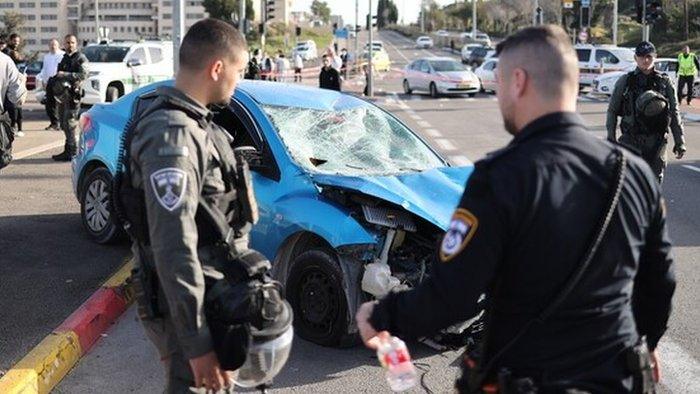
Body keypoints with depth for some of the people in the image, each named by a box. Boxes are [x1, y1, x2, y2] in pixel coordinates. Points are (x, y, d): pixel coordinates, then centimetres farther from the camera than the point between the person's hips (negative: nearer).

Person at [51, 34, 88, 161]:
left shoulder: (80, 58, -3)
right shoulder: (63, 58, 21)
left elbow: (83, 75, -17)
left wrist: (66, 75, -21)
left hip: (72, 94, -8)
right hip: (61, 94, 8)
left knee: (70, 123, -11)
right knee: (64, 123, 10)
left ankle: (74, 153, -8)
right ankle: (68, 151, 17)